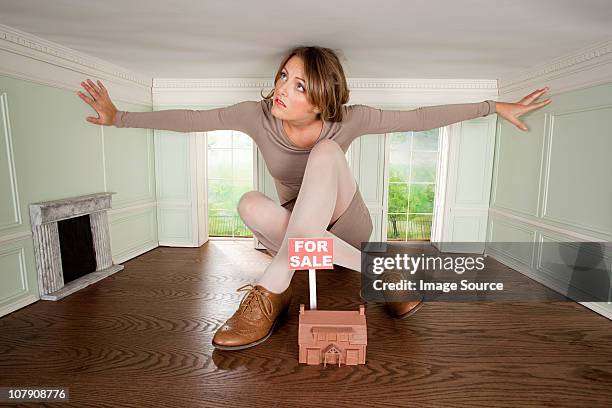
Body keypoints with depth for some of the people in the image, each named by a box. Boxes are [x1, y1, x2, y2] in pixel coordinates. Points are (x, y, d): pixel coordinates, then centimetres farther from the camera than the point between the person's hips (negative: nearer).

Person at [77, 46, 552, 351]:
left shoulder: (347, 121, -18)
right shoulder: (258, 115, -15)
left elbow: (421, 117, -11)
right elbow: (190, 118, -10)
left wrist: (495, 106, -8)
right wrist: (119, 117, -10)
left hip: (346, 225, -1)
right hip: (295, 234, 2)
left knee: (325, 153, -31)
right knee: (251, 204, -32)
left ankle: (273, 290, -32)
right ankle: (376, 270, -28)